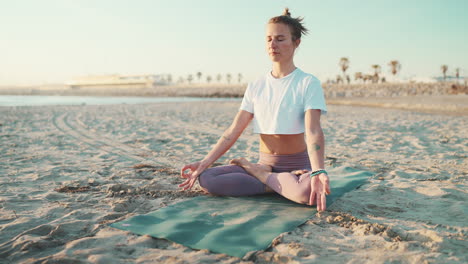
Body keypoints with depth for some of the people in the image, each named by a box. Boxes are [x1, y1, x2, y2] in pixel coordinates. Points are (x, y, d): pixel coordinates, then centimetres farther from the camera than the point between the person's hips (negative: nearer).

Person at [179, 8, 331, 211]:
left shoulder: (308, 83, -7)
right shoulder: (255, 87, 5)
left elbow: (313, 131, -20)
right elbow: (233, 131, 1)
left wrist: (318, 172, -38)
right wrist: (205, 162, -10)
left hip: (298, 166, -3)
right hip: (264, 164, 4)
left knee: (308, 191, -39)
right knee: (206, 178, -18)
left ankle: (256, 172, -10)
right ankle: (284, 185, -12)